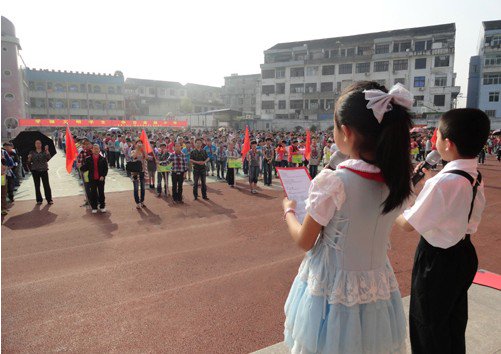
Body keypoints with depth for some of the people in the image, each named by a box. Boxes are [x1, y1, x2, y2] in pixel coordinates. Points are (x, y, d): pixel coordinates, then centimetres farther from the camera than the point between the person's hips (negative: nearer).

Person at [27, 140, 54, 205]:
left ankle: (49, 199, 0)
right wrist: (29, 158, -13)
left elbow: (49, 158, -13)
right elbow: (29, 162, 8)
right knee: (37, 186, 5)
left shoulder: (44, 152, 5)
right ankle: (39, 200, 13)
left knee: (46, 185, -5)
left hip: (44, 170, -2)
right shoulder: (32, 153, 9)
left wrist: (47, 150, -21)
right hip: (35, 171, 2)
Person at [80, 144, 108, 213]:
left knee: (101, 193, 8)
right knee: (93, 193, 5)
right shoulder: (88, 159, 1)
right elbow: (85, 168, -1)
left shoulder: (103, 159, -2)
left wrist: (103, 176, -13)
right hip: (92, 179, 0)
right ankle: (94, 207, 16)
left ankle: (102, 206, 20)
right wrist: (81, 167, -21)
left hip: (100, 179, 0)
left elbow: (106, 169, -1)